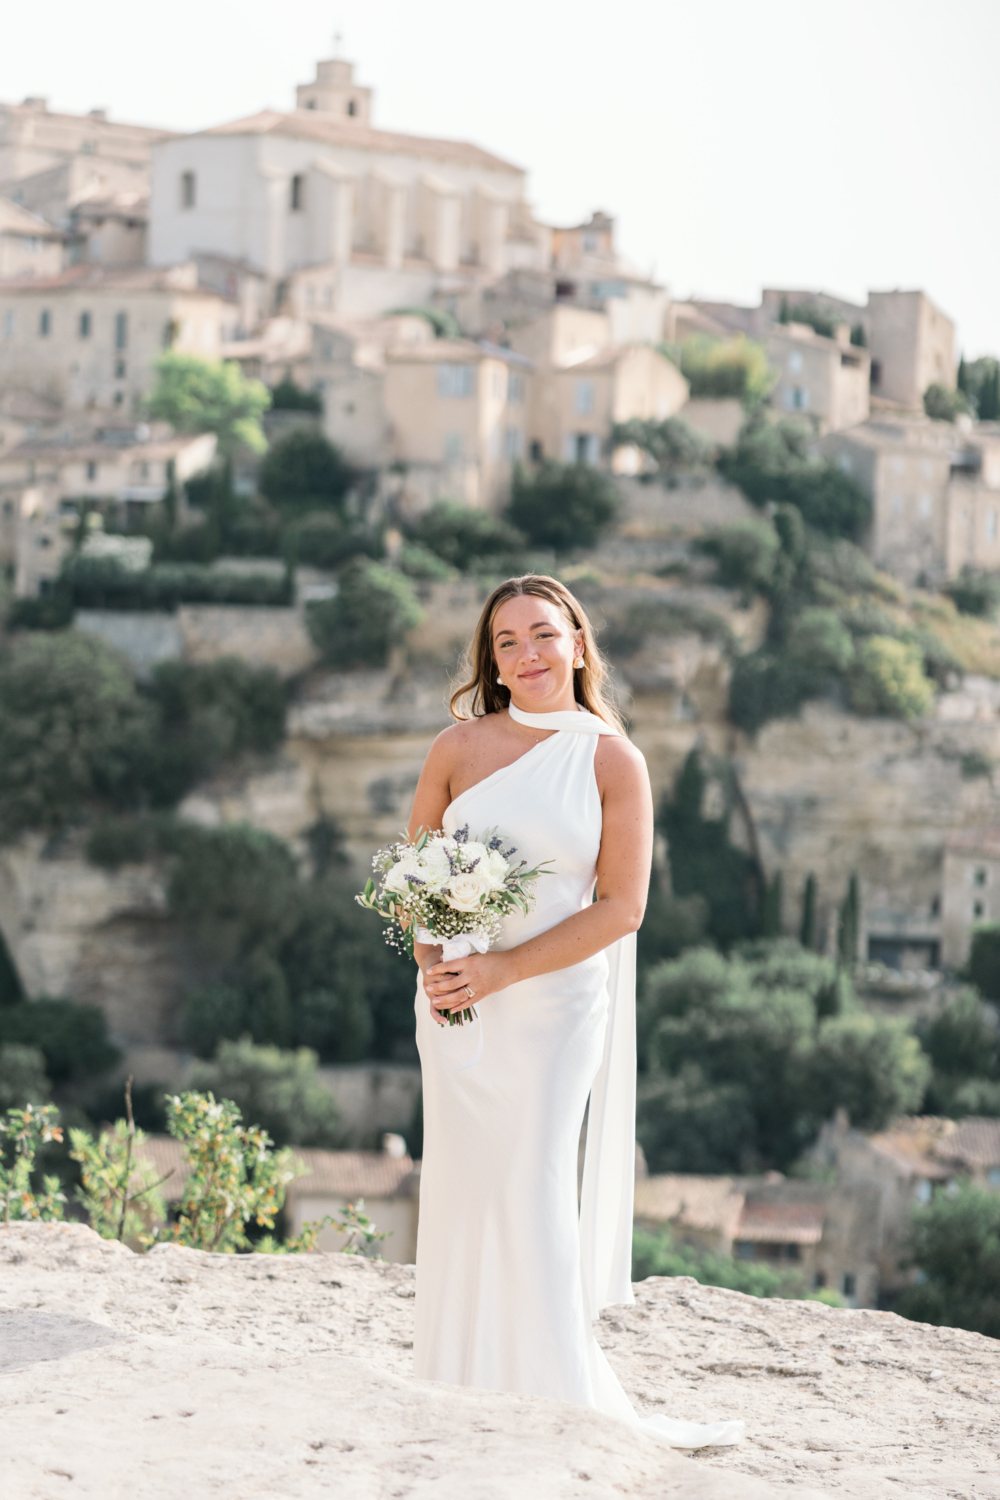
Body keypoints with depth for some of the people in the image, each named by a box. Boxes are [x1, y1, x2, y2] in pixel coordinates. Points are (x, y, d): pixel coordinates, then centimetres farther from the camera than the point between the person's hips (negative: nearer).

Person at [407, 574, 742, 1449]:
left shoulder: (612, 761, -4)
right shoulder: (460, 746, 3)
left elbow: (621, 907, -8)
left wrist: (504, 969, -15)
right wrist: (432, 961, -8)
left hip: (554, 1002, -2)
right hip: (456, 1009, 2)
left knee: (535, 1195, -5)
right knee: (462, 1191, 5)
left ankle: (557, 1403, 5)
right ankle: (466, 1400, 16)